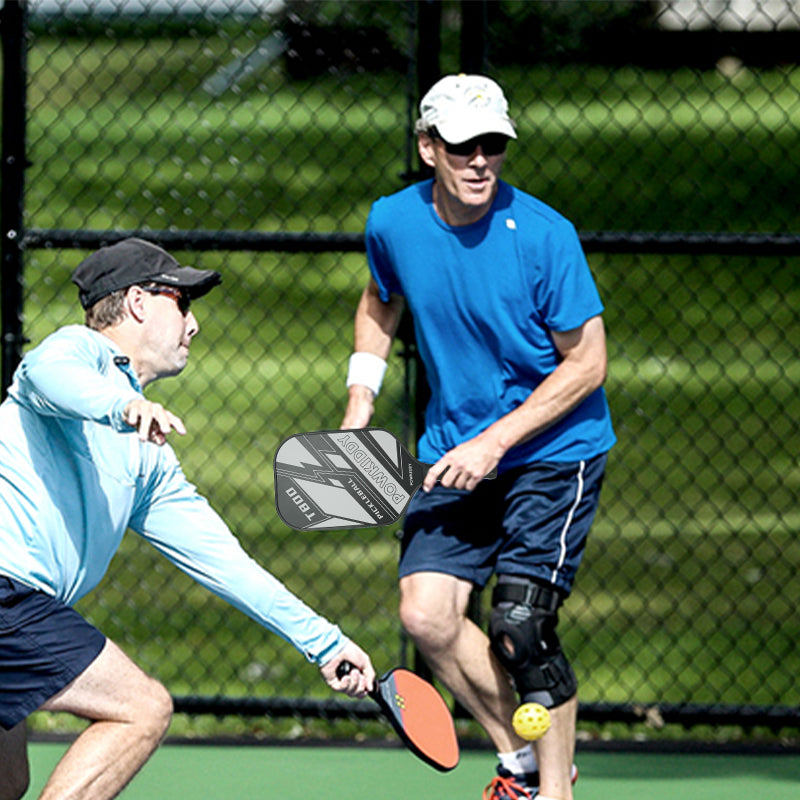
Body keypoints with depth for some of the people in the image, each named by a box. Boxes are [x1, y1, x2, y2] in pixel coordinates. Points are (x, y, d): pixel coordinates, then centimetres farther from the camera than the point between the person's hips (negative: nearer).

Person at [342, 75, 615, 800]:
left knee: (520, 625, -15)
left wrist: (495, 443, -18)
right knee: (426, 615, -9)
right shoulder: (392, 223, -5)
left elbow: (586, 363, -14)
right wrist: (358, 412, 9)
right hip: (455, 453, 5)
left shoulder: (543, 235, -19)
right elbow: (380, 304, 19)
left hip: (553, 449, -4)